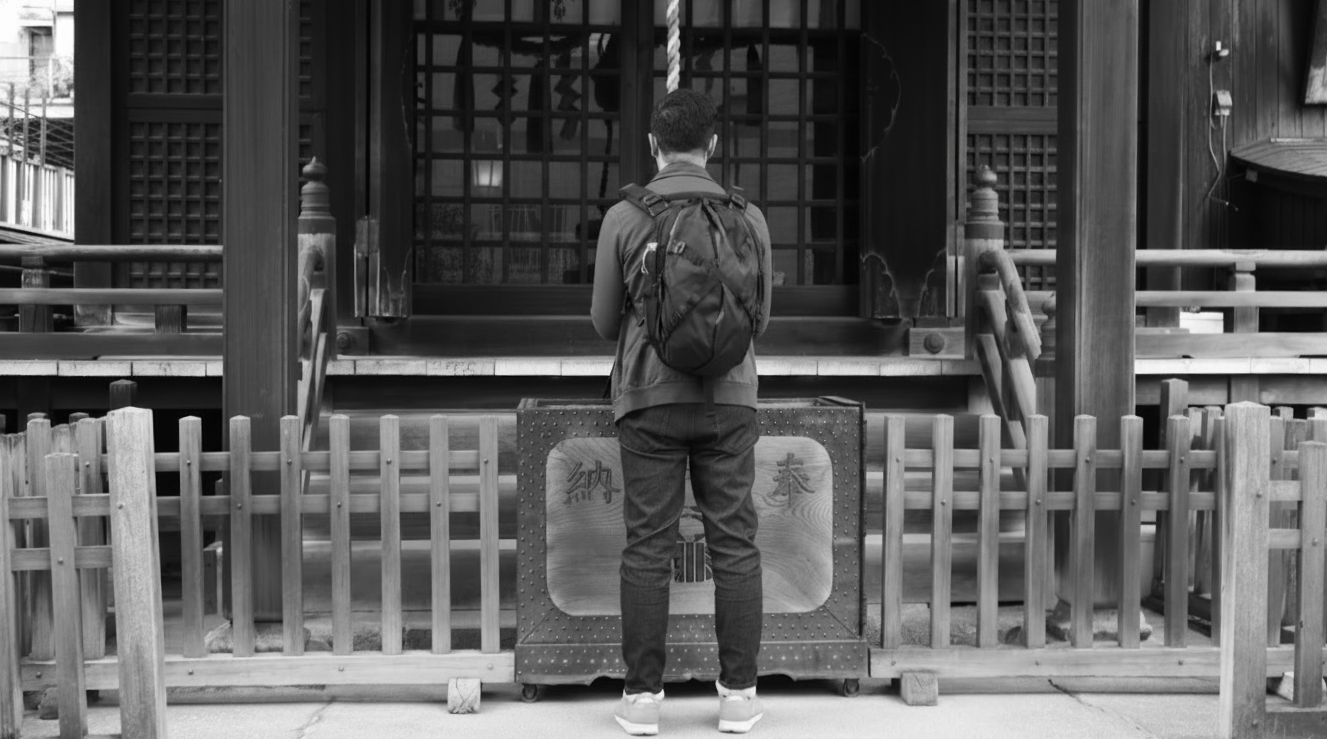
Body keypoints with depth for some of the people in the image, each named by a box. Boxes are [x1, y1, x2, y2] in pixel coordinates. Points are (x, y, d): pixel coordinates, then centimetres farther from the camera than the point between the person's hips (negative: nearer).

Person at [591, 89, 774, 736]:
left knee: (648, 547, 3)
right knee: (734, 545, 5)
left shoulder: (624, 216, -2)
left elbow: (603, 321, 4)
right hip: (728, 397, 1)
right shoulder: (747, 215, 2)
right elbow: (758, 319, 10)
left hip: (650, 396, -1)